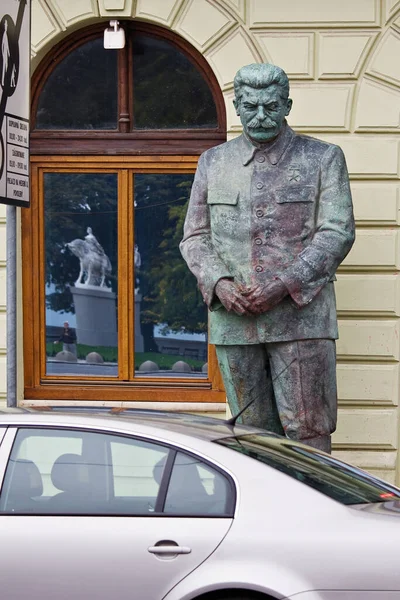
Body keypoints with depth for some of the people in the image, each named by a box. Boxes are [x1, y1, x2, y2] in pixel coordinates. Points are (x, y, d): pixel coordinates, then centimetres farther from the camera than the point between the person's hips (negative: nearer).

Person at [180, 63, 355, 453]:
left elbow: (337, 233, -3)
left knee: (308, 434, -6)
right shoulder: (213, 162, 15)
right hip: (232, 320, 3)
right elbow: (194, 237, 13)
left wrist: (283, 286, -14)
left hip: (300, 316, -3)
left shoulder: (323, 159, 6)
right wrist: (219, 284, -7)